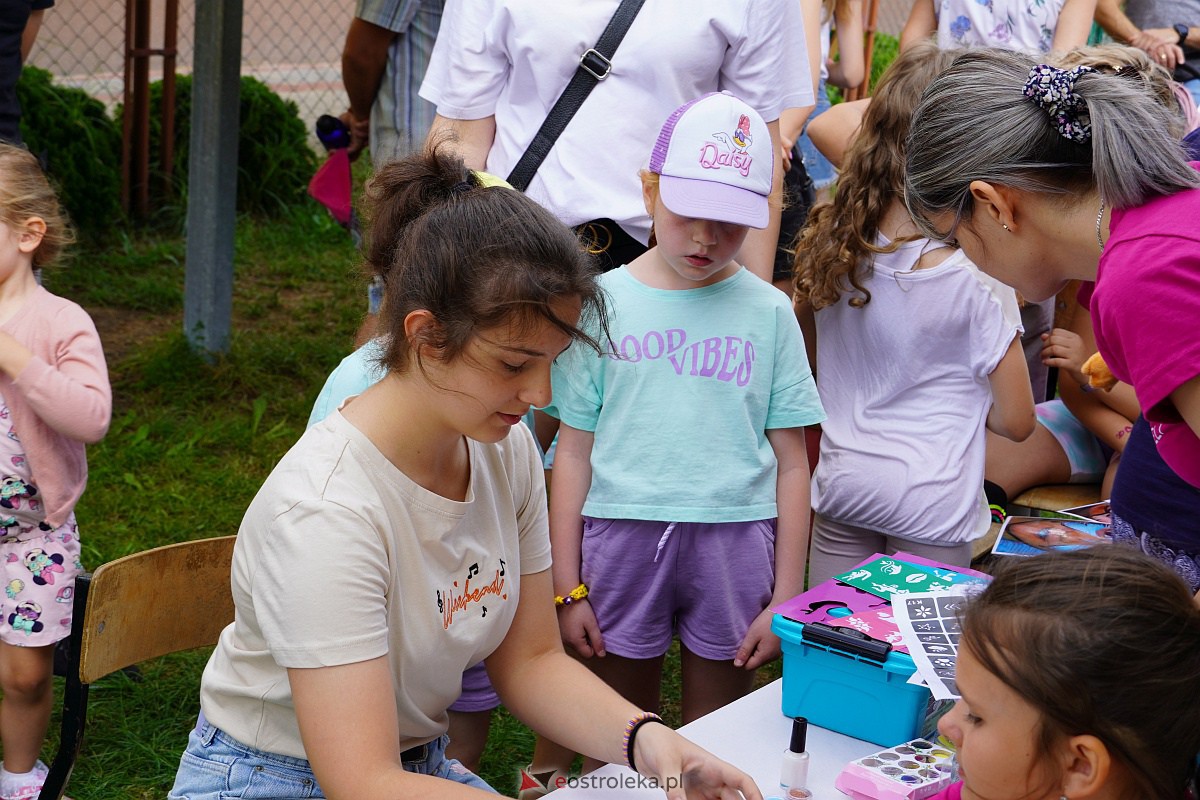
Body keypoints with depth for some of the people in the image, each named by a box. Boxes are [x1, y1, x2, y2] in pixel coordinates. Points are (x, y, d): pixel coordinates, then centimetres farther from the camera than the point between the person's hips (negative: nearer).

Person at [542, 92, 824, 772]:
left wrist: (785, 599, 1)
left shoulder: (768, 312, 3)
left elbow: (791, 464, 4)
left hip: (735, 539, 0)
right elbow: (574, 452, 4)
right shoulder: (605, 302, 2)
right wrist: (566, 588, 2)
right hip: (622, 534, 0)